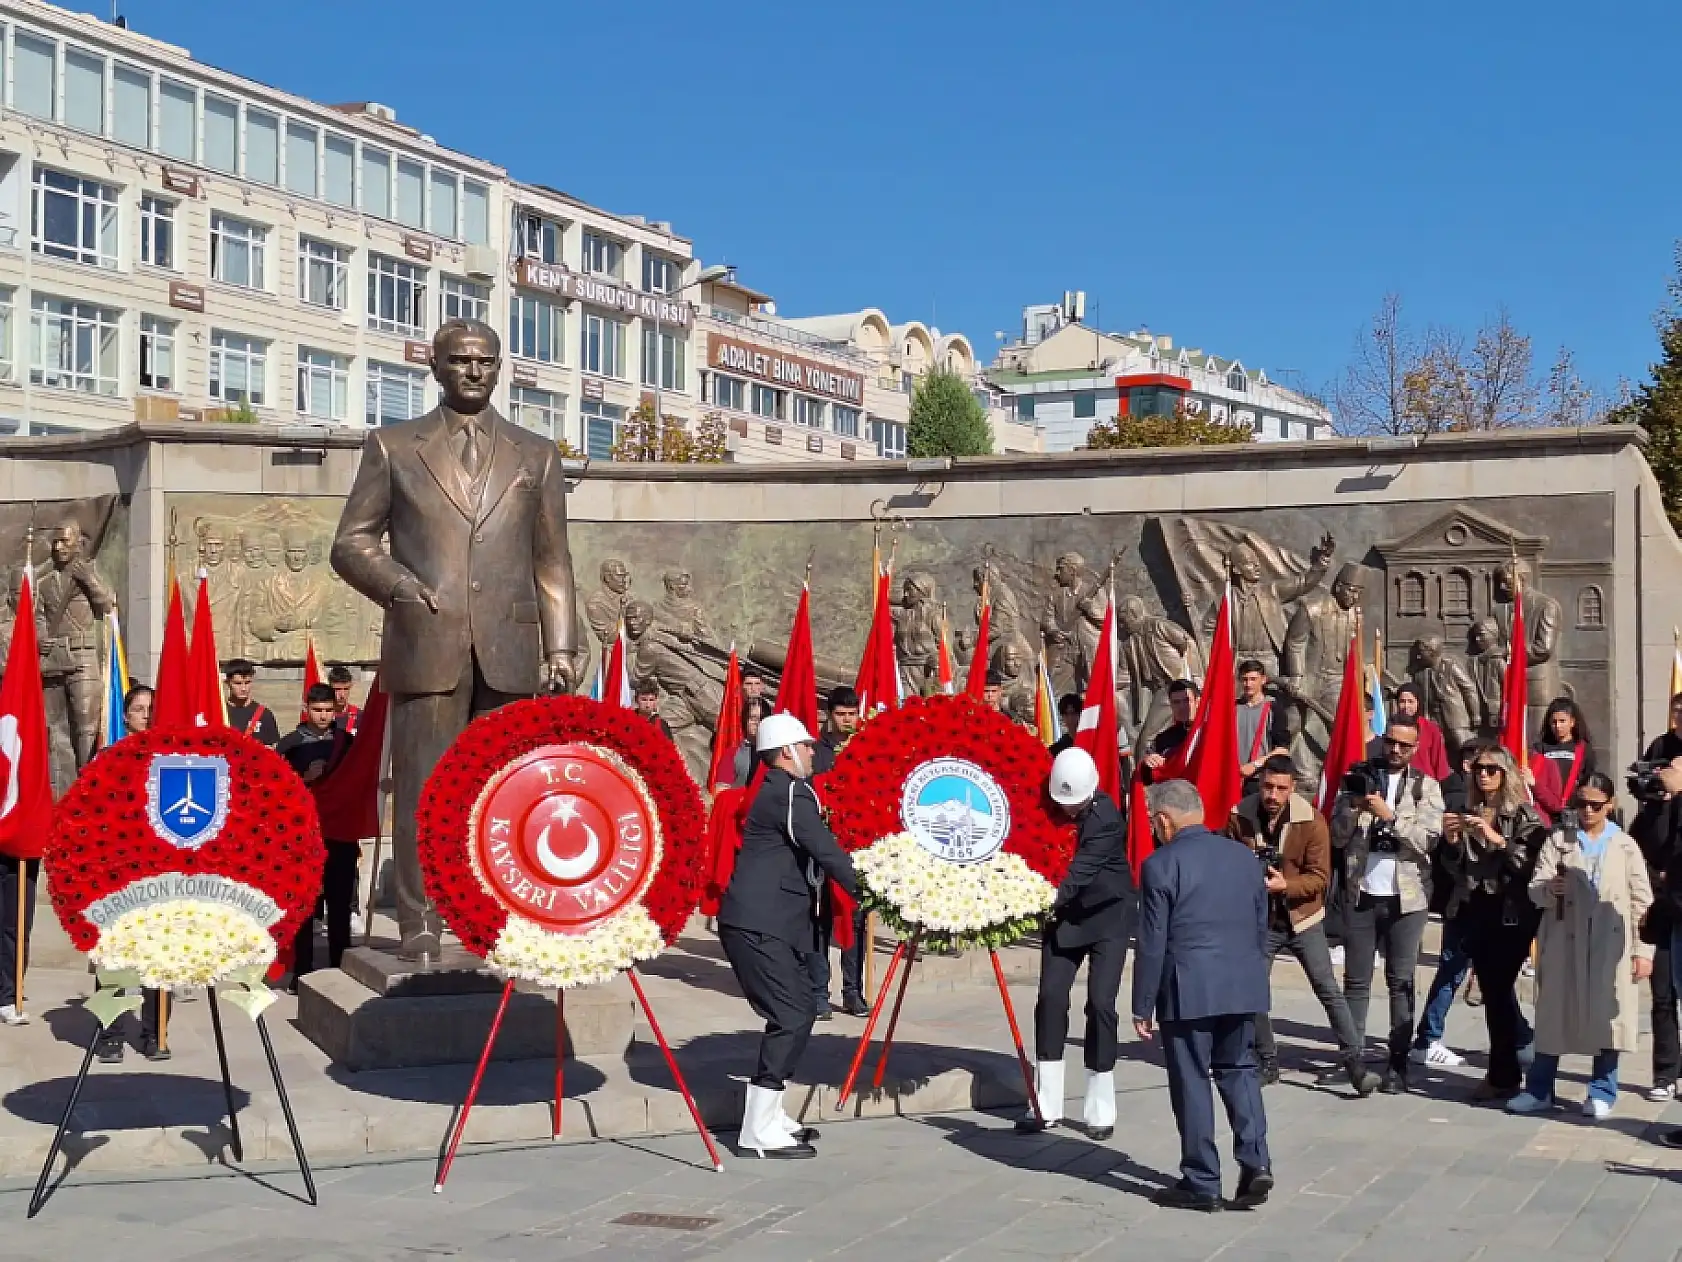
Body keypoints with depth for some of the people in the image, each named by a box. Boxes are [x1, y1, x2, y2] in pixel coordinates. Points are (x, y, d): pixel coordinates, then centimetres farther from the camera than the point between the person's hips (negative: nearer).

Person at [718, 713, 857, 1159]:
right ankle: (759, 1131, -8)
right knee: (790, 1017, -11)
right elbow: (825, 852, -19)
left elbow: (812, 852, 23)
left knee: (797, 1012, 14)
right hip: (759, 925, -10)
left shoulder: (776, 790, 19)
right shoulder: (790, 792, -13)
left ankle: (769, 1116, 20)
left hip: (771, 923, 10)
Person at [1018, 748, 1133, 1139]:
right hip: (1062, 915, 5)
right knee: (1050, 998, -1)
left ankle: (1100, 1110, 0)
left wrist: (1050, 899, -46)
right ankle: (1046, 1104, 6)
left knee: (1100, 1003, -9)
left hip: (1106, 915, -5)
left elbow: (1082, 869, -32)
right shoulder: (1049, 806, -7)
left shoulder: (1106, 818, -23)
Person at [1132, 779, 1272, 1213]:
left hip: (1188, 990, -5)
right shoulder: (1245, 857, 9)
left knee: (1192, 1082, 3)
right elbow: (1261, 929, 15)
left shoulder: (1160, 866, -9)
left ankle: (1202, 1184, 8)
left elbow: (1152, 944, -9)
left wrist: (1142, 1006, -2)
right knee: (1239, 1071, 16)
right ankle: (1255, 1161, 2)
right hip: (1243, 986, 5)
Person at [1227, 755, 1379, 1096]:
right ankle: (1267, 1063, 22)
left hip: (1302, 919, -2)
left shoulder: (1312, 820, -15)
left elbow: (1320, 877, -14)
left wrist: (1285, 885, -30)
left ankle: (1355, 1063, 2)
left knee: (1330, 992, -4)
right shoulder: (1240, 817, -9)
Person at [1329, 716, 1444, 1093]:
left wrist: (1388, 814, -18)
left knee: (1401, 982, 2)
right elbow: (1337, 838, 4)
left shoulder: (1426, 787, 4)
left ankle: (1398, 1064, 4)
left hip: (1405, 897, -2)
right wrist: (1352, 807, -14)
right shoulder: (1359, 779, 7)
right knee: (1356, 980, 5)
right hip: (1360, 894, 2)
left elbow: (1427, 839, -8)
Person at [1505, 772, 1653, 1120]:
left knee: (1607, 1016, 1)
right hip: (1563, 941, 0)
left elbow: (1641, 902, 6)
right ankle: (1539, 1090, 11)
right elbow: (1534, 888, 1)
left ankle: (1602, 1093, 13)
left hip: (1610, 945, 0)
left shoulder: (1625, 845, 8)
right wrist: (1547, 889, -22)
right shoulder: (1557, 840, 8)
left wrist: (1642, 950, 0)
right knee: (1553, 1015, 3)